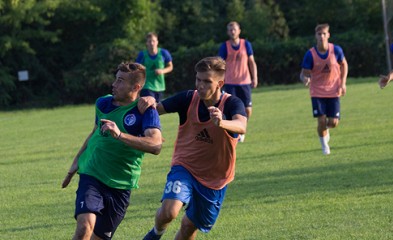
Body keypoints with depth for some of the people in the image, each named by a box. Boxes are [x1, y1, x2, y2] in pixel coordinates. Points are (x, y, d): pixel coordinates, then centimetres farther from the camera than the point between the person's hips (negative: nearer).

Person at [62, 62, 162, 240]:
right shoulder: (103, 103, 4)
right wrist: (77, 161, 25)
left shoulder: (146, 112, -11)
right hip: (92, 175, 1)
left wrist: (120, 135, -37)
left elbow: (155, 145, -28)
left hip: (121, 185, -1)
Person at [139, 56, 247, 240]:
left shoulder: (232, 104, -19)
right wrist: (150, 102, -33)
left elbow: (241, 127, -39)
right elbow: (157, 109, -9)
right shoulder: (188, 99, -12)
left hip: (215, 177, 0)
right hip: (184, 167, 0)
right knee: (169, 212, -25)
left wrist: (222, 123, -61)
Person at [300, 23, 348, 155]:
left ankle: (325, 128, 36)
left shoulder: (336, 50, -10)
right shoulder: (310, 54, -14)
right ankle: (324, 145, 17)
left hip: (333, 91, 1)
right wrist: (305, 79, -35)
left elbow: (344, 65, 8)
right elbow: (304, 73, -10)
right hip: (317, 92, -1)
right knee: (321, 121, -10)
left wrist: (343, 83, 0)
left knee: (333, 122, -4)